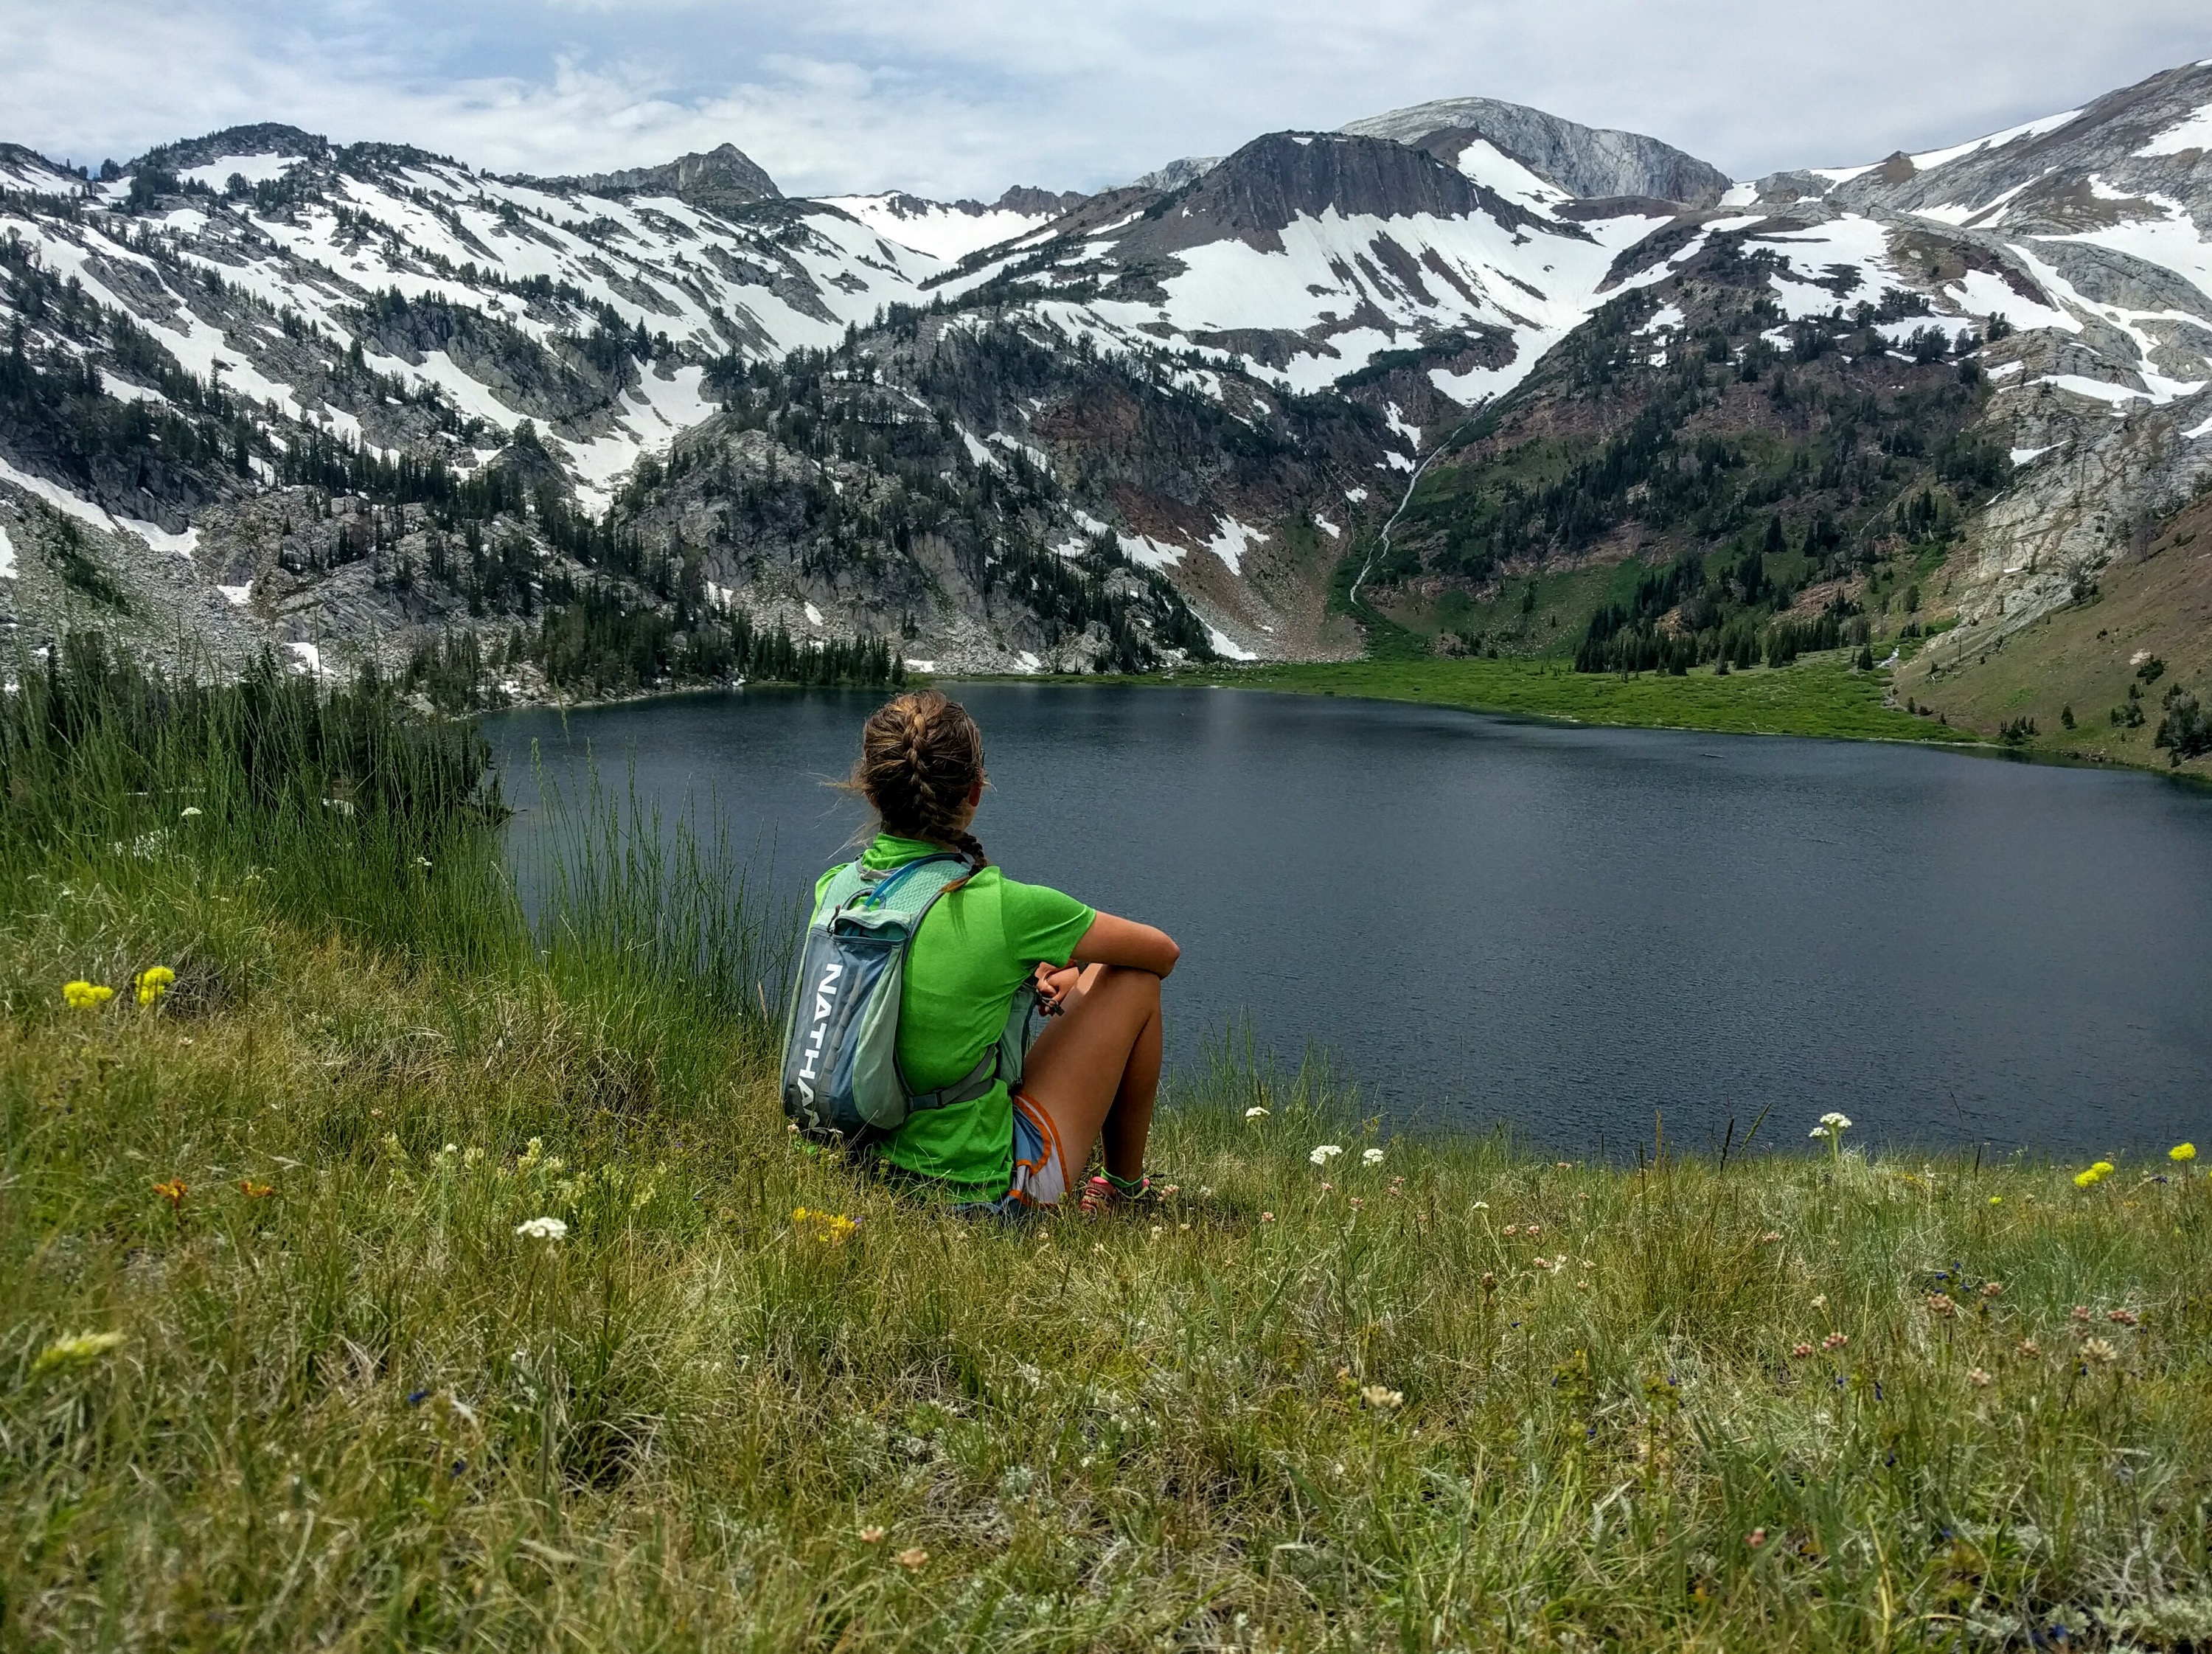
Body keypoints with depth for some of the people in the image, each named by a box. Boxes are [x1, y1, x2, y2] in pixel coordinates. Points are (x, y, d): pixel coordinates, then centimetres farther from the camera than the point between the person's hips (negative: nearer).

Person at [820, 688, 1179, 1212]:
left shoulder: (834, 889, -6)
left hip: (870, 1166, 7)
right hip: (987, 1185, -6)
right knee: (1135, 980, 8)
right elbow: (1163, 951, -4)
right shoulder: (1002, 907, -22)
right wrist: (1076, 973, 15)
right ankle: (1126, 1186, 25)